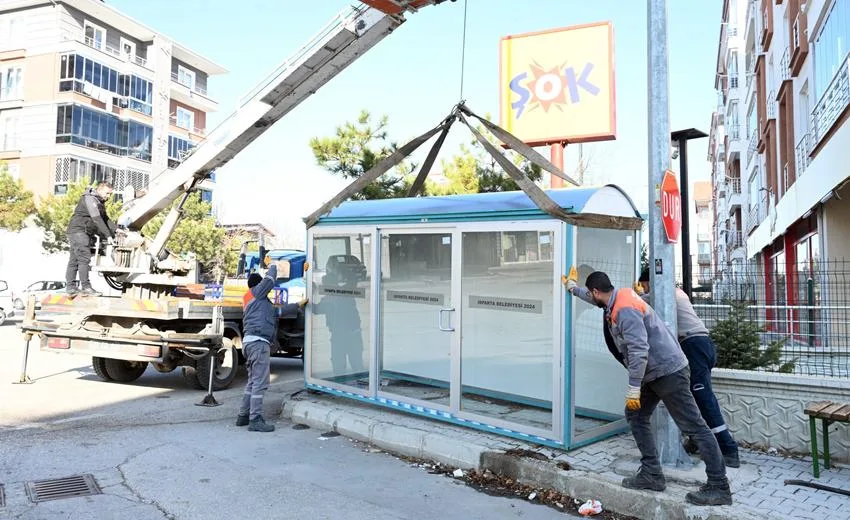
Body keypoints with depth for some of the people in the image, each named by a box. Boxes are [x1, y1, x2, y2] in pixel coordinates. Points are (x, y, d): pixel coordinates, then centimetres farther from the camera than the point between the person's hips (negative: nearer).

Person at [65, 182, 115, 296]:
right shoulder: (90, 198, -12)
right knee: (84, 259, -15)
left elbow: (105, 219, 20)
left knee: (74, 260, 8)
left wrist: (116, 230, 6)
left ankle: (70, 287, 9)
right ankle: (86, 287, -18)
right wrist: (108, 235, -20)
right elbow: (97, 219, -19)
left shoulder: (100, 202, 20)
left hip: (84, 233, 10)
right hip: (78, 230, -10)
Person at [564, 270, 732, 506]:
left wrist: (633, 389, -23)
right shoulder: (617, 299, 8)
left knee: (695, 427, -6)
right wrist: (572, 286, 46)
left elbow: (639, 351, -28)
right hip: (655, 373, 11)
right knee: (635, 415, 12)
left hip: (668, 371, -11)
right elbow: (595, 298, 32)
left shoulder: (625, 310, -22)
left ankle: (719, 488, -1)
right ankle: (652, 474, 13)